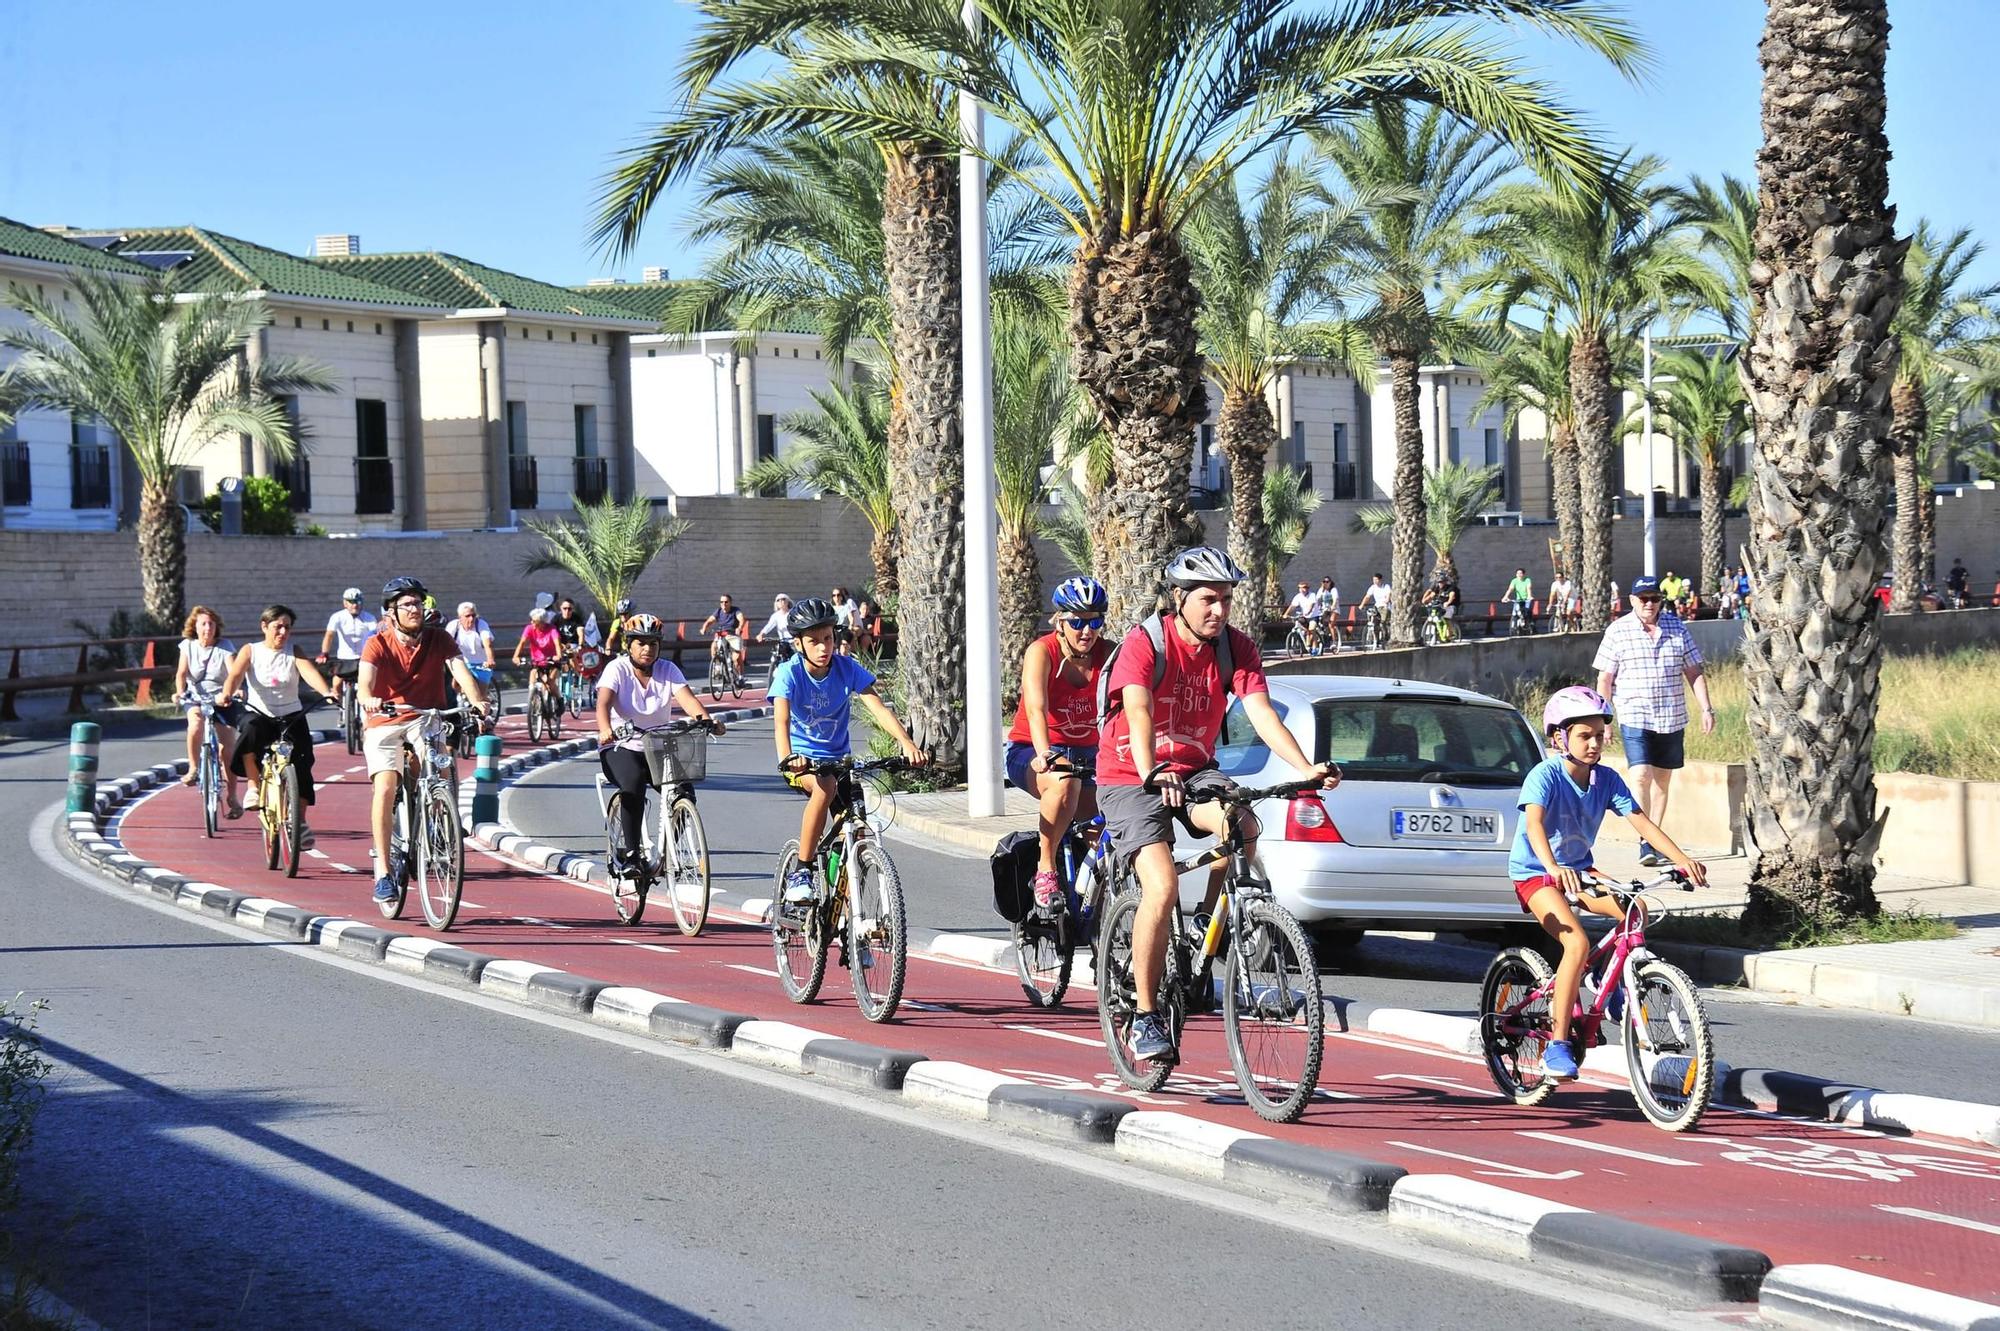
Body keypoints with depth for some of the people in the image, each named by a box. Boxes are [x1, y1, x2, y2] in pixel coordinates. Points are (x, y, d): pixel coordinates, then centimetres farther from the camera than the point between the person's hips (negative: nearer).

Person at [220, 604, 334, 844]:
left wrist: (327, 692, -36)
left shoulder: (294, 653, 4)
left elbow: (310, 672, -15)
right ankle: (254, 787, -18)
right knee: (250, 733, -36)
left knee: (300, 765, -15)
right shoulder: (250, 651, 3)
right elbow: (236, 674, -14)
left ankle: (300, 821, -2)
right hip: (258, 713, -1)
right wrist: (227, 694, -37)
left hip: (291, 716, 1)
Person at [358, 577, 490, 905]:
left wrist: (477, 701, -37)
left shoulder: (439, 640, -2)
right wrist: (368, 700, -48)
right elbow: (365, 682, -24)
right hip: (384, 721, -2)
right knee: (385, 786, -22)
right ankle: (383, 869, -18)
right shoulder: (378, 645, -8)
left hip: (425, 719, 2)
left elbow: (460, 671, -17)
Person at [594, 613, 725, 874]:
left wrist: (706, 719, -36)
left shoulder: (668, 670, 2)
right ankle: (631, 853, -23)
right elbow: (604, 702, -24)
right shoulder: (617, 669, -7)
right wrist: (605, 729, -46)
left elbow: (687, 699, -14)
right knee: (634, 784, -34)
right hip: (620, 748, -3)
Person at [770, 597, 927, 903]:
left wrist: (908, 744, -35)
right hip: (802, 759, -4)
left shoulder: (848, 668, -10)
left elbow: (879, 708, -19)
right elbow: (781, 721, -30)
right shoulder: (788, 673, -16)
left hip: (837, 758, 4)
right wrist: (786, 758, -51)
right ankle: (800, 872, -27)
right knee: (825, 786, -37)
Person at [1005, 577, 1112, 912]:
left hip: (1086, 753, 3)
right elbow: (1036, 708, -29)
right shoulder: (1041, 652, -14)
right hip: (1031, 753, -3)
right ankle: (1046, 869, -23)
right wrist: (1045, 755, -47)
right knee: (1064, 780, -38)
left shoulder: (1107, 654, -6)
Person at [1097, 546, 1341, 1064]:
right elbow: (1139, 714, -33)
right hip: (1130, 777, -4)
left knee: (1243, 827, -29)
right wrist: (1152, 775, -52)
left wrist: (1307, 768, -33)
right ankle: (1145, 1017, -11)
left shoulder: (1235, 648, -5)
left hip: (1194, 770, 4)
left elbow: (1261, 711, -17)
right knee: (1162, 887, -23)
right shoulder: (1144, 643, -18)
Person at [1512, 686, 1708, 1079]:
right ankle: (1557, 1045, -22)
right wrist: (1553, 868, -55)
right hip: (1535, 874, -6)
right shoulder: (1545, 775, -21)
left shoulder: (1607, 780, -5)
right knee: (1577, 943, -28)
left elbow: (1641, 822, -11)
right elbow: (1534, 823, -37)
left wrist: (1682, 859, -26)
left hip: (1579, 869, 6)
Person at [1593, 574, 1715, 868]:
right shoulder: (1618, 631, -1)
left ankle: (1655, 840, 18)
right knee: (1641, 776, -16)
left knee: (1662, 779, 8)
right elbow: (1604, 679, 2)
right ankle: (1645, 843, -15)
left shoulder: (1677, 628, 6)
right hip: (1634, 718, -3)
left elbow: (1694, 672, 10)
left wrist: (1706, 708, 3)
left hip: (1672, 718, 3)